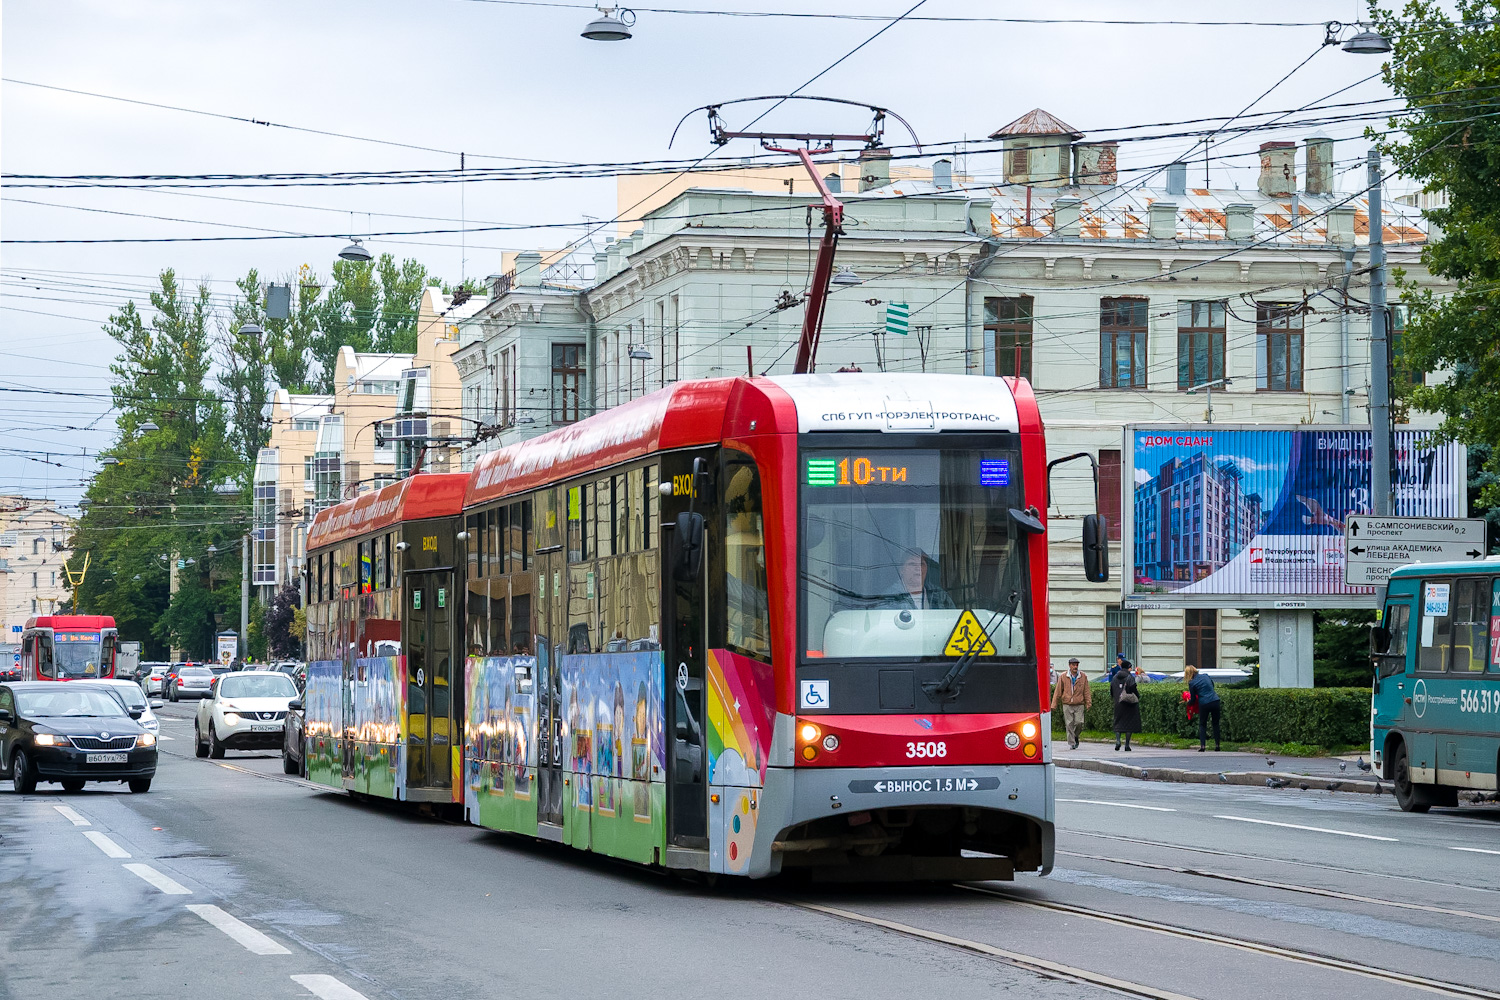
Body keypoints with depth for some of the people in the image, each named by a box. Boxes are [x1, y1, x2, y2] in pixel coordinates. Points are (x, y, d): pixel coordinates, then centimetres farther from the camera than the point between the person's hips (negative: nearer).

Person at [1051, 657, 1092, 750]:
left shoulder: (1083, 677, 6)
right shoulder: (1063, 677, 4)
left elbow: (1086, 691, 8)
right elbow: (1058, 692, 6)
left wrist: (1088, 704, 0)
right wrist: (1054, 705, 2)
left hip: (1079, 705, 0)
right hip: (1067, 705, 0)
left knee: (1079, 723, -10)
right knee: (1069, 724, -5)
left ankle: (1075, 736, 19)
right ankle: (1071, 743, 2)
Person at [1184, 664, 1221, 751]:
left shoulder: (1192, 683, -3)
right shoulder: (1206, 676, 8)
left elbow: (1193, 699, 4)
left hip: (1204, 704, -3)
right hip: (1215, 701, 3)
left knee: (1202, 725, 10)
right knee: (1216, 724, 14)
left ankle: (1202, 745, -2)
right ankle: (1217, 745, 11)